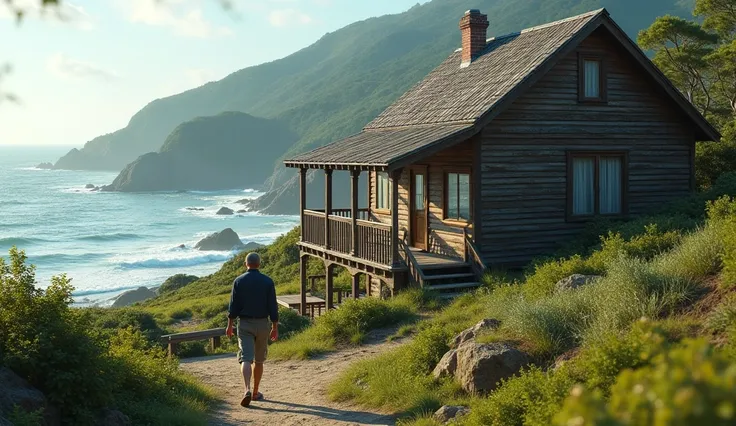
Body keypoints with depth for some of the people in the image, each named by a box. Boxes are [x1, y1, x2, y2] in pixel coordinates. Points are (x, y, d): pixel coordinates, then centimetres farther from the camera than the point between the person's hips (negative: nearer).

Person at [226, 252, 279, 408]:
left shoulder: (239, 281, -2)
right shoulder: (267, 281, -2)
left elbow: (233, 306, -2)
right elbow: (273, 307, -3)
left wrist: (230, 325, 7)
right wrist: (275, 328, 3)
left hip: (244, 324, -1)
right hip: (262, 324, 1)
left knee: (246, 358, -6)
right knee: (259, 360, 13)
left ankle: (247, 390, -25)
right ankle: (256, 393, 21)